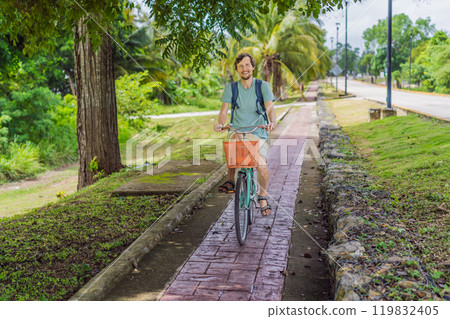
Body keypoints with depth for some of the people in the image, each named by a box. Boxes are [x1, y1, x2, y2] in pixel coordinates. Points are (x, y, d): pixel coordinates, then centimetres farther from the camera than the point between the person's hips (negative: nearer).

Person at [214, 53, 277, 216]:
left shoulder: (263, 86, 1)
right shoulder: (231, 88, 5)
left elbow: (270, 108, -10)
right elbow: (224, 110, -1)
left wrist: (272, 122, -32)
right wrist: (220, 123, -24)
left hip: (258, 133, -2)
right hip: (237, 131, 2)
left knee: (261, 165, -20)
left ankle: (263, 196, 10)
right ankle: (231, 180, 2)